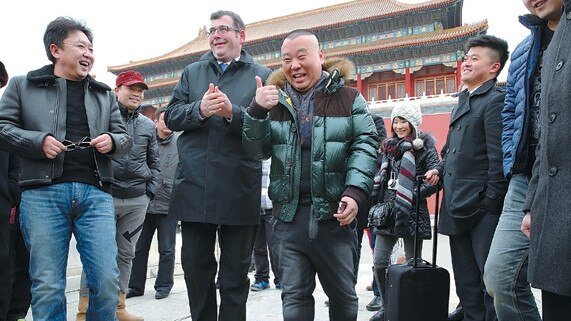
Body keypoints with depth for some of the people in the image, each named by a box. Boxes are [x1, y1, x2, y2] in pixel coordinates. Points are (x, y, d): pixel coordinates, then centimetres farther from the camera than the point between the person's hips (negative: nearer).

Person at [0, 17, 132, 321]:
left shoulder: (104, 93, 19)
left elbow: (124, 137, 20)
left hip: (96, 194, 2)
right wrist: (39, 141, -10)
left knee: (107, 281, -2)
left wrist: (112, 141, -3)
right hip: (42, 194, -2)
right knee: (47, 286, 2)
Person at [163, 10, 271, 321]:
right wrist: (199, 110, -13)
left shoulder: (262, 75, 4)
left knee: (235, 272, 10)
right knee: (195, 266, 13)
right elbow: (171, 117, 6)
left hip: (239, 189, -3)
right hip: (195, 187, 3)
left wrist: (232, 112, -21)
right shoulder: (192, 72, 14)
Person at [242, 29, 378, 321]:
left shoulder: (348, 98, 3)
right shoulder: (275, 101, 11)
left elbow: (365, 146, -4)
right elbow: (257, 151, 6)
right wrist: (256, 111, -11)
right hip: (289, 215, 2)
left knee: (342, 293, 14)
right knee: (294, 296, 8)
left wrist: (355, 192, -18)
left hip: (334, 213, -2)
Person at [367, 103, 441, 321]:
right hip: (387, 210, 5)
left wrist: (413, 195, -20)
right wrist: (378, 204, 11)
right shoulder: (389, 147, 14)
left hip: (412, 212, -5)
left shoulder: (425, 147, -3)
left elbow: (434, 178, -11)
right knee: (379, 262, 3)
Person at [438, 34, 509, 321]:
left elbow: (498, 157, -16)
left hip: (483, 210, -9)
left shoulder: (496, 100, -8)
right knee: (467, 287, 16)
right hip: (459, 209, 9)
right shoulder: (462, 103, 19)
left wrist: (490, 202, -18)